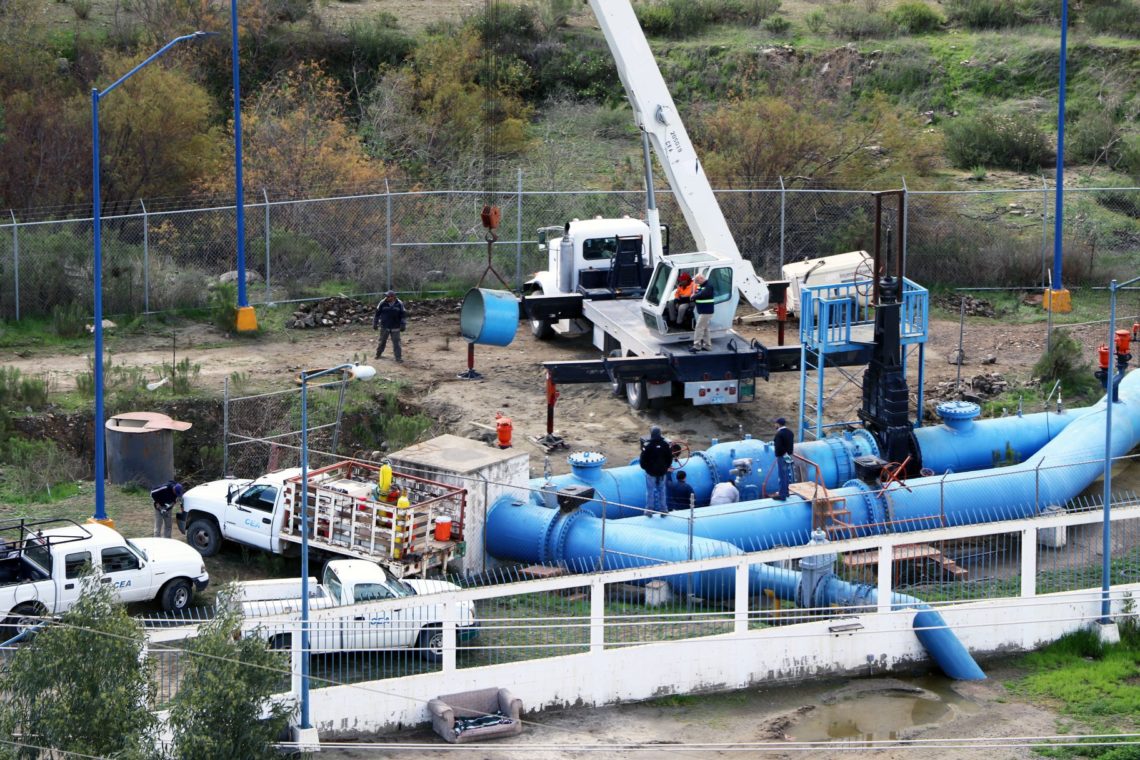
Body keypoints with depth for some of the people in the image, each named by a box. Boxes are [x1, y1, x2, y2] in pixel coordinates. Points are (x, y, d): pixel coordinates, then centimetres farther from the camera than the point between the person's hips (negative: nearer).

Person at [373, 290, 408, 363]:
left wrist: (403, 325, -2)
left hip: (395, 327, -1)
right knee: (382, 341, 13)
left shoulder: (399, 304, -8)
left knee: (396, 342, 1)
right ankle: (378, 353, 31)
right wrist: (375, 324, 4)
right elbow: (377, 314, 2)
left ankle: (398, 357, 7)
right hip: (384, 327, 1)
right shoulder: (382, 303, -8)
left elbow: (403, 315, 1)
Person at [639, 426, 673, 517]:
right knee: (662, 490, 14)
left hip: (651, 472, -3)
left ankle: (649, 510, 15)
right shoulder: (666, 444, -7)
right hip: (662, 472, 3)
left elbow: (643, 459, -13)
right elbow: (670, 458, 2)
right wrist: (667, 467, 17)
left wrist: (644, 467, 7)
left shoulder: (647, 445, -18)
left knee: (650, 491, 10)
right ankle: (663, 510, 20)